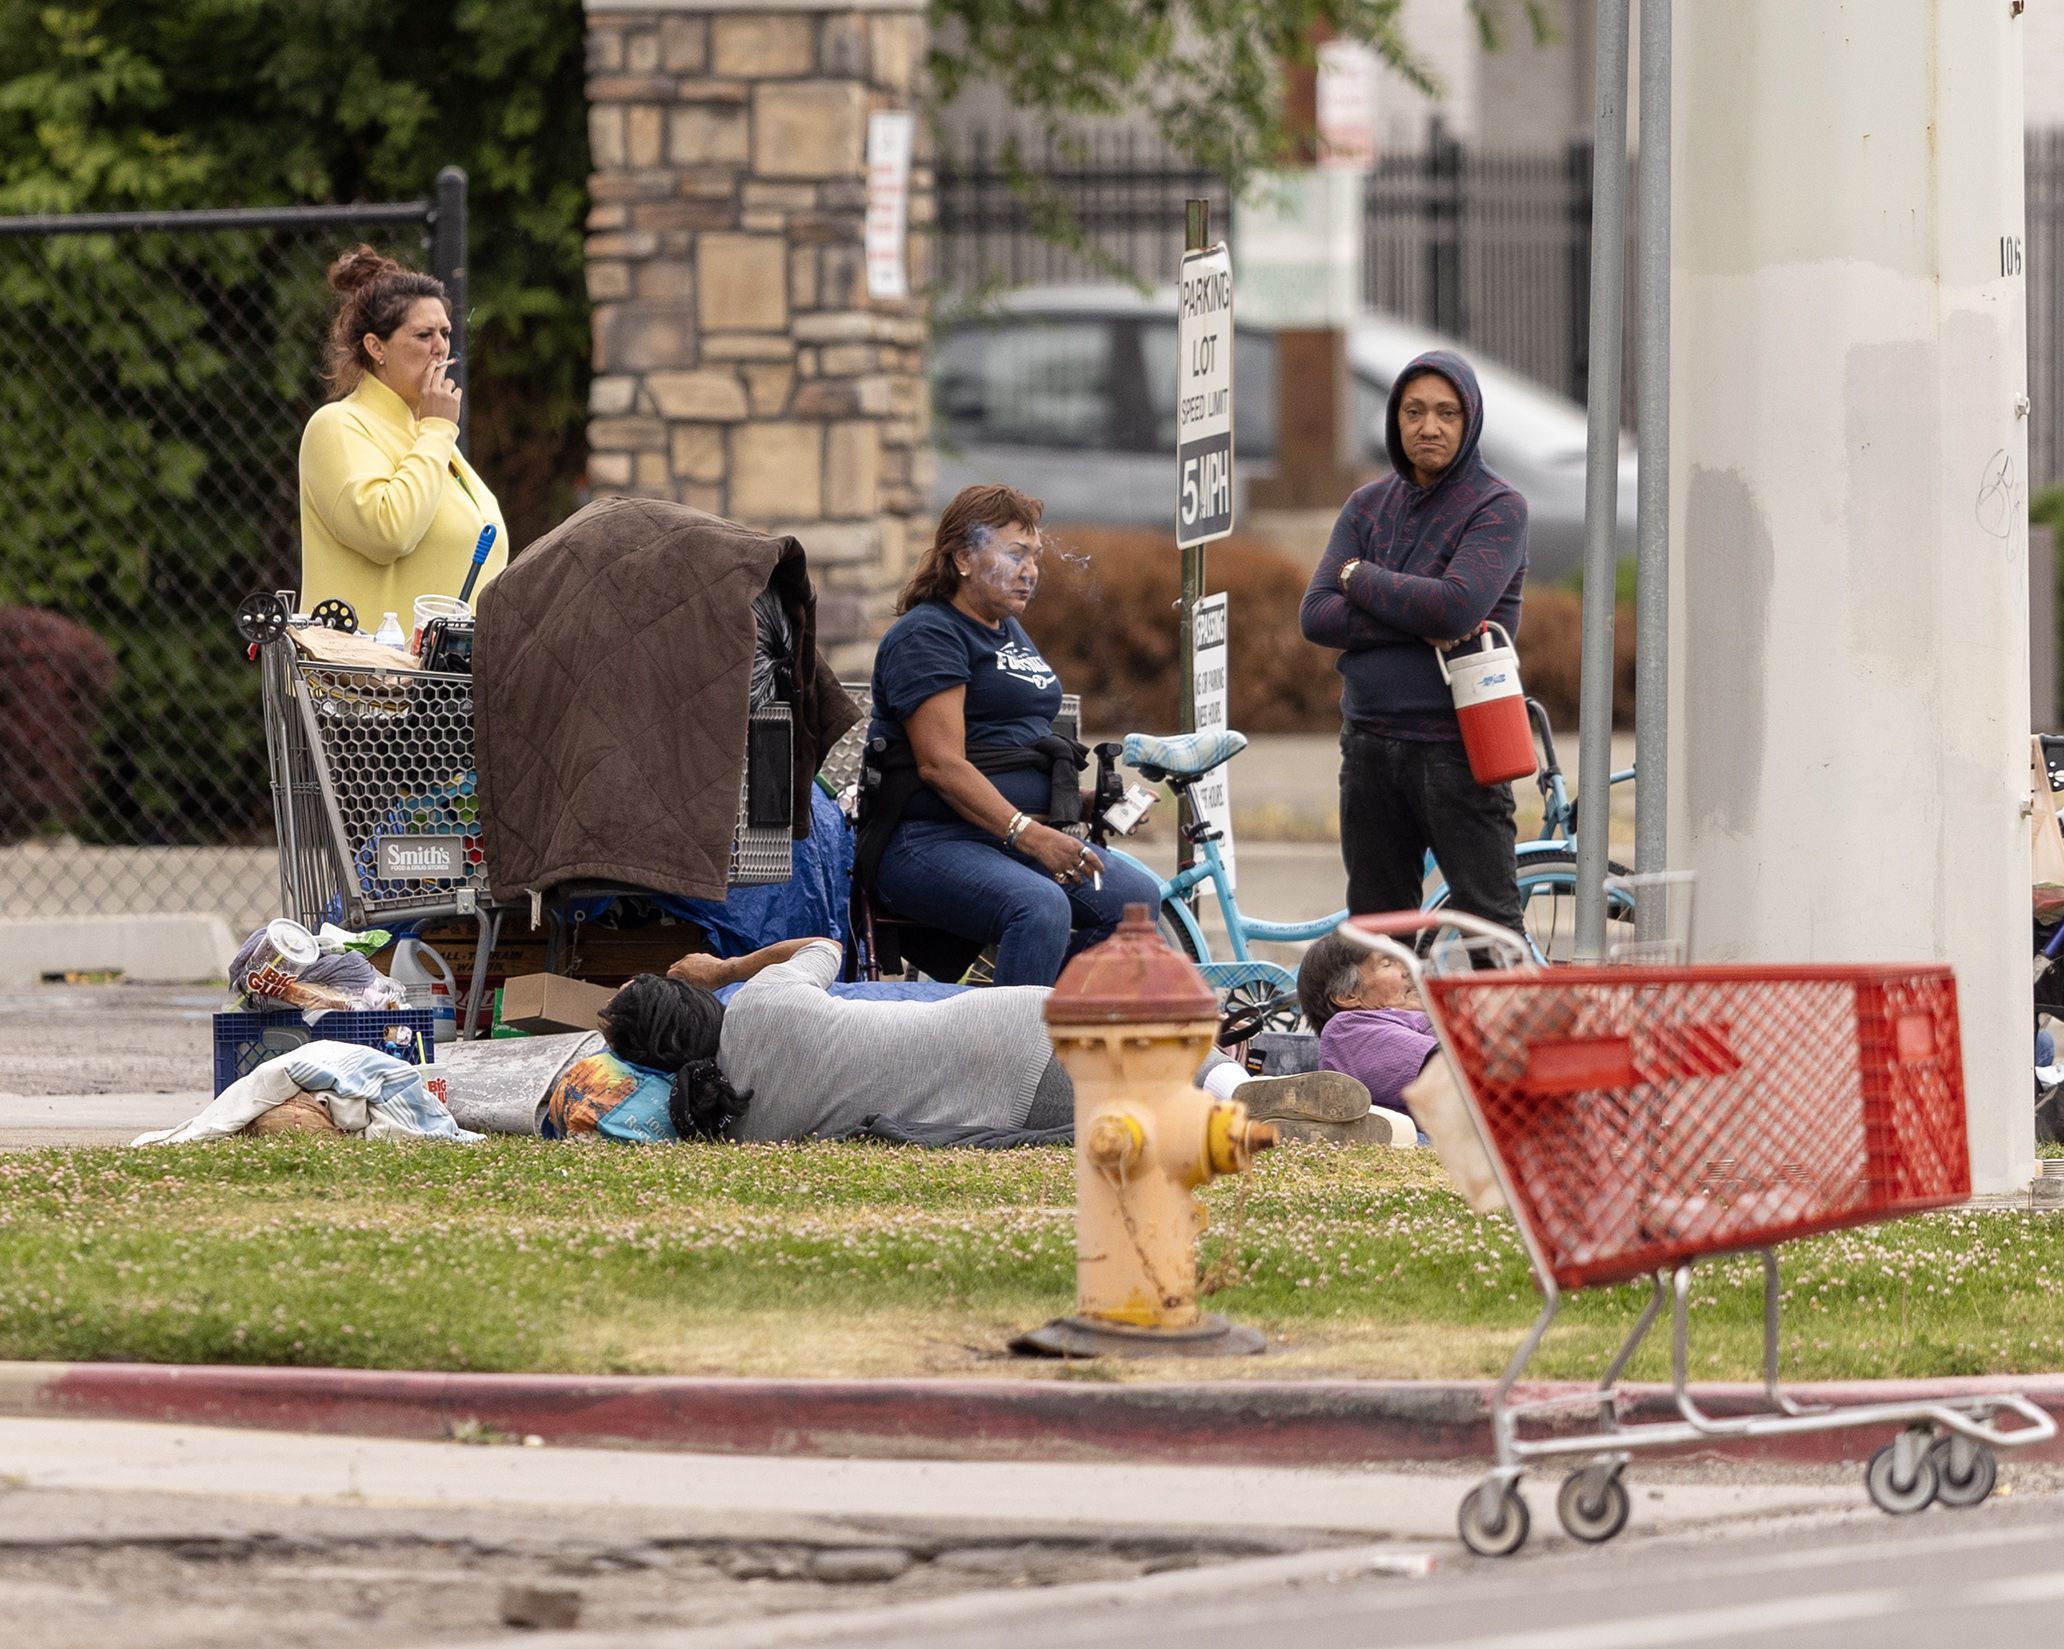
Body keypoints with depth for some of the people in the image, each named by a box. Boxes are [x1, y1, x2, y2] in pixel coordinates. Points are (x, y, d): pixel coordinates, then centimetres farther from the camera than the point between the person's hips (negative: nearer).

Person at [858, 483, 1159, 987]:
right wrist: (1030, 836, -24)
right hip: (930, 841, -9)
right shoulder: (927, 635, -6)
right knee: (1041, 907, -35)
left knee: (1138, 898, -13)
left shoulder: (1011, 633, 24)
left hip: (1026, 836, 9)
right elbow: (942, 765, -17)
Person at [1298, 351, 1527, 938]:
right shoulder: (1368, 506, 11)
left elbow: (1457, 606, -20)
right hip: (1371, 748, 6)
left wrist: (1360, 577, -6)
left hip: (1456, 749, -6)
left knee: (1492, 929, -8)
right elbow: (1316, 617, 0)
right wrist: (1419, 624, -13)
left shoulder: (1498, 508, -4)